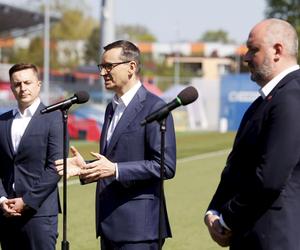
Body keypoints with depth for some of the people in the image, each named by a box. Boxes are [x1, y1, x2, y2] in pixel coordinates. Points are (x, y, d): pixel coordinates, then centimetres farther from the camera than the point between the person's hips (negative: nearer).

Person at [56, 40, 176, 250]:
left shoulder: (154, 108, -10)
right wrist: (86, 167, 5)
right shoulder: (112, 108, 17)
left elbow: (166, 165, -16)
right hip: (110, 224, 8)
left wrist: (115, 169, -21)